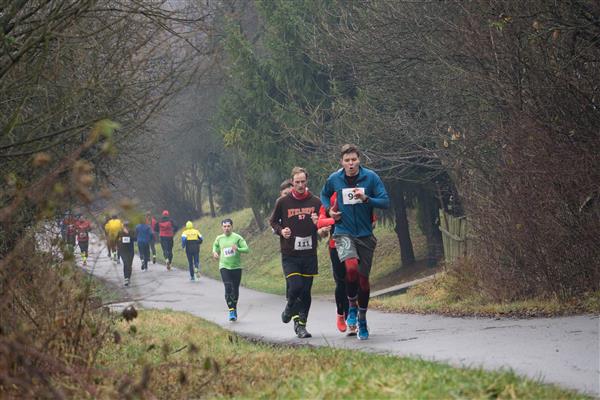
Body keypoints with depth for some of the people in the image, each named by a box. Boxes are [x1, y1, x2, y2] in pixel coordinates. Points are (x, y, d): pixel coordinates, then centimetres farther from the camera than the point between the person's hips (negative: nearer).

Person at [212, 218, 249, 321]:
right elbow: (215, 246, 25)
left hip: (236, 267, 0)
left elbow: (247, 249, -6)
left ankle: (234, 308, 28)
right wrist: (215, 253, 3)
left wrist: (238, 249, -24)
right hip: (224, 267, 0)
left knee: (235, 290, 8)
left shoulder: (237, 238, -3)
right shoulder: (219, 238, 6)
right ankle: (231, 310, -14)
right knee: (228, 288, -16)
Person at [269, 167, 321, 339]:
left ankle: (301, 324, 13)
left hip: (309, 254, 2)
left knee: (306, 291, 3)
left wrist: (318, 223, -10)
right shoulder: (283, 202, 0)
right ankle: (290, 307, 16)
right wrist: (281, 231, -9)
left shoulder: (315, 202, 5)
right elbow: (273, 221, 12)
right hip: (289, 255, -2)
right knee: (295, 287, -15)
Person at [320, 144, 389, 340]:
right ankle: (352, 306, -5)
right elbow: (324, 195, 20)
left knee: (363, 278, 6)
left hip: (365, 235, 1)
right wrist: (330, 210, 1)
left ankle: (362, 320, 25)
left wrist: (365, 199, -24)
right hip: (343, 233, -1)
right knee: (351, 267, -28)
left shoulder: (371, 177, -6)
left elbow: (385, 202, -8)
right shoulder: (334, 179, -1)